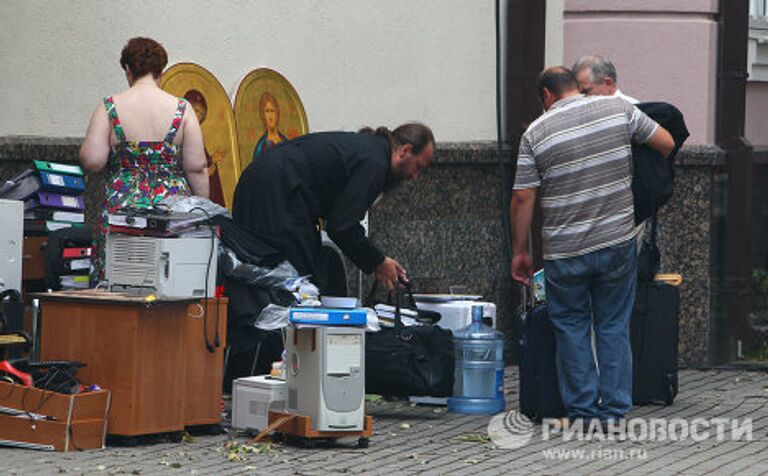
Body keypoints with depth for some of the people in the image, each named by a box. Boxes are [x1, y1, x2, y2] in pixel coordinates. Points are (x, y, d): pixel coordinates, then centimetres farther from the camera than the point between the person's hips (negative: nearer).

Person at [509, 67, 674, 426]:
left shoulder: (536, 133, -3)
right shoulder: (617, 109, 0)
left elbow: (522, 198, -4)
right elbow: (666, 143, 7)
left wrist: (519, 252, 6)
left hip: (565, 251, -1)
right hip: (618, 241, 2)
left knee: (571, 328, 11)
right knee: (614, 327, 10)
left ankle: (583, 411, 11)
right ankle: (614, 412, 9)